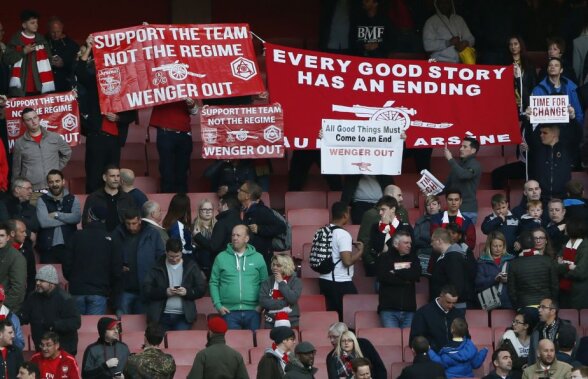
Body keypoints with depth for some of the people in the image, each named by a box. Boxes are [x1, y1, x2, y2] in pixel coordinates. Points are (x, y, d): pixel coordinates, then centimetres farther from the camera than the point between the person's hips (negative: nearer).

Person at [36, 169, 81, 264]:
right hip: (48, 248, -1)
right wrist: (67, 219, -5)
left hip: (68, 246, 1)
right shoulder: (42, 200, 5)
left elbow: (77, 217, -8)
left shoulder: (73, 199, 10)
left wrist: (56, 215, -8)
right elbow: (43, 222, -11)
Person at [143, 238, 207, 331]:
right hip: (161, 316, 1)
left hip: (183, 316, -1)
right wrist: (164, 292, -16)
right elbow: (146, 289, 0)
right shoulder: (157, 267, 6)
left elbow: (202, 289, 6)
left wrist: (187, 292, -14)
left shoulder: (191, 266, 8)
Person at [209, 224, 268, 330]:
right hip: (229, 312, -1)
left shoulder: (258, 258, 7)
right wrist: (218, 305, -4)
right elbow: (213, 283, 6)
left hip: (252, 312, 1)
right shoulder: (221, 258, 5)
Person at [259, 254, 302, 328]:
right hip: (271, 322, 2)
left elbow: (293, 299, -14)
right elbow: (263, 301, -5)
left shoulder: (295, 281, 2)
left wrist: (281, 283, -7)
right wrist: (283, 303, -10)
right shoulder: (267, 282, 7)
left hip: (291, 322, -2)